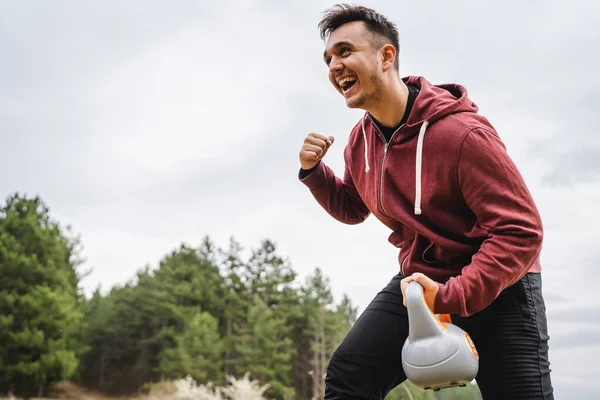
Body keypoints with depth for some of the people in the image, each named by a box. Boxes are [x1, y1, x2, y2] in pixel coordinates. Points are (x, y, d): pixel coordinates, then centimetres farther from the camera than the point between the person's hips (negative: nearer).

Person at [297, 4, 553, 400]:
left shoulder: (462, 132, -24)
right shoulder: (362, 139, -1)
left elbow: (522, 231, -24)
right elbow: (352, 208, 18)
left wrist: (450, 297, -33)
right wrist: (313, 171, -2)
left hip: (497, 289, -5)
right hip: (419, 281, 6)